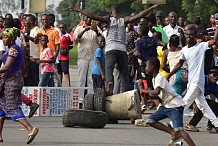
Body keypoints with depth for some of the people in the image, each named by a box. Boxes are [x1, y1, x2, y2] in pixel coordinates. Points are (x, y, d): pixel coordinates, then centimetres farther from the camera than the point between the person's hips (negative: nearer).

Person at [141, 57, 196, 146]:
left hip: (175, 105, -10)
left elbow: (156, 92, -33)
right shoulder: (154, 79, 13)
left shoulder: (160, 78, -16)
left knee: (179, 129, -21)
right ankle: (173, 133, 2)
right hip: (166, 106, 10)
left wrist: (146, 91, -15)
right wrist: (148, 96, 3)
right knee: (150, 121, 7)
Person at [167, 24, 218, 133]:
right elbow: (179, 64, 21)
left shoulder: (201, 46, -9)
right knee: (202, 105, 12)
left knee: (185, 103, -8)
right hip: (191, 82, 8)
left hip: (197, 82, -8)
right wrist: (168, 76, 20)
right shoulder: (184, 50, 10)